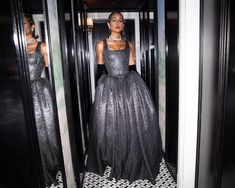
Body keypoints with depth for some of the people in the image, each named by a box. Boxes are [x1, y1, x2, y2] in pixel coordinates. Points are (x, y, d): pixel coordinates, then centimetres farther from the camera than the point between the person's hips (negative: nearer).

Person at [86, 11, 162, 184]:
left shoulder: (129, 45, 12)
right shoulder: (101, 44, 6)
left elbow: (133, 69, 11)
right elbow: (100, 71, 4)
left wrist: (136, 86, 7)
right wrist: (102, 90, 2)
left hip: (130, 85, 2)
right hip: (110, 87, -2)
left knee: (135, 124, 1)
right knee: (111, 126, 4)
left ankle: (134, 162, 22)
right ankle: (114, 162, 26)